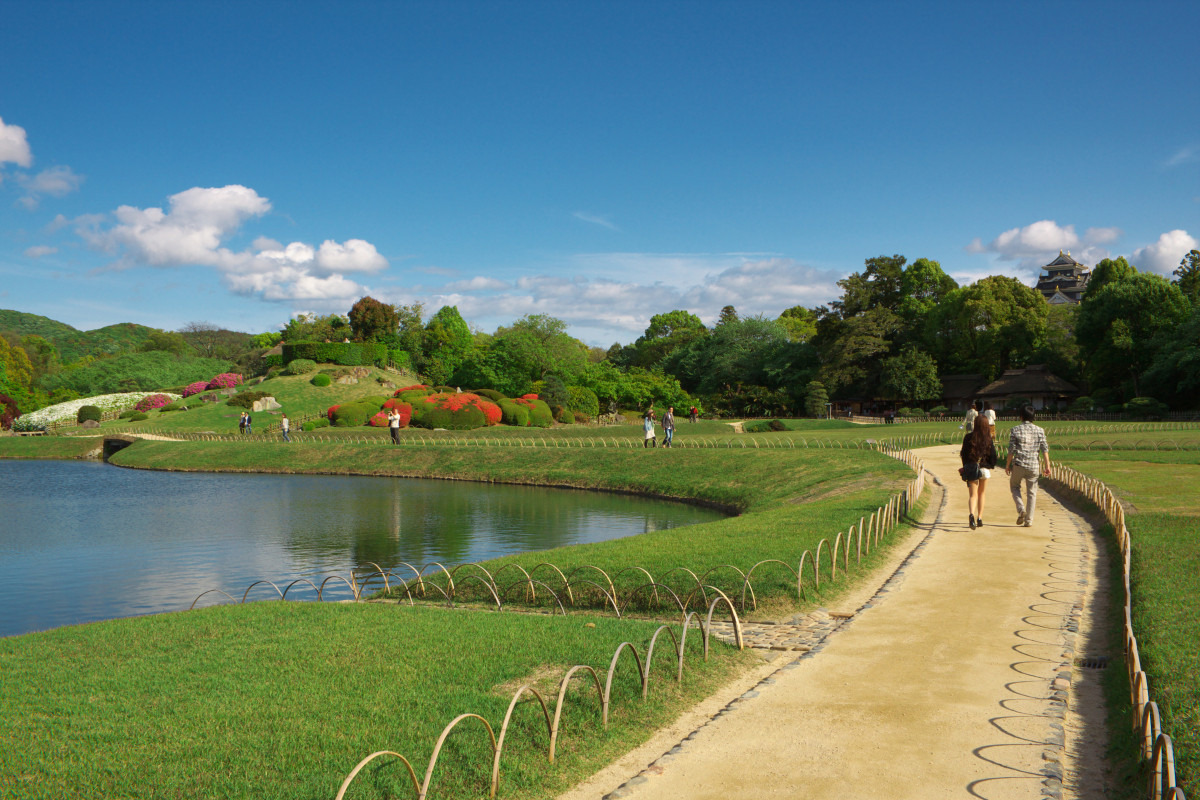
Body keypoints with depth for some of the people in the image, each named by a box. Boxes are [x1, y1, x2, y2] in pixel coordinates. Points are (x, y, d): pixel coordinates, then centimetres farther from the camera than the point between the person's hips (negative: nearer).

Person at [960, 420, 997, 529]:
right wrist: (991, 467, 14)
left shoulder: (968, 438, -5)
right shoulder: (989, 439, -5)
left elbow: (964, 454, 1)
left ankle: (971, 514, -27)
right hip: (984, 469, 1)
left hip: (971, 470, -1)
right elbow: (993, 455, -3)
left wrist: (965, 467, 14)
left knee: (973, 495, 0)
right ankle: (979, 519, 19)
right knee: (981, 494, 19)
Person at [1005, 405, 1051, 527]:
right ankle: (1029, 520, 9)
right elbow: (1045, 449, -1)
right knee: (1031, 493, 10)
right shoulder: (1039, 431, 3)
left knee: (1014, 486, 20)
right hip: (1033, 466, 2)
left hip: (1018, 464, -2)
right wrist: (1047, 466, 3)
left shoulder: (1015, 430, -4)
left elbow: (1011, 450, -5)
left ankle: (1021, 509, -2)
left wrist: (1007, 465, 4)